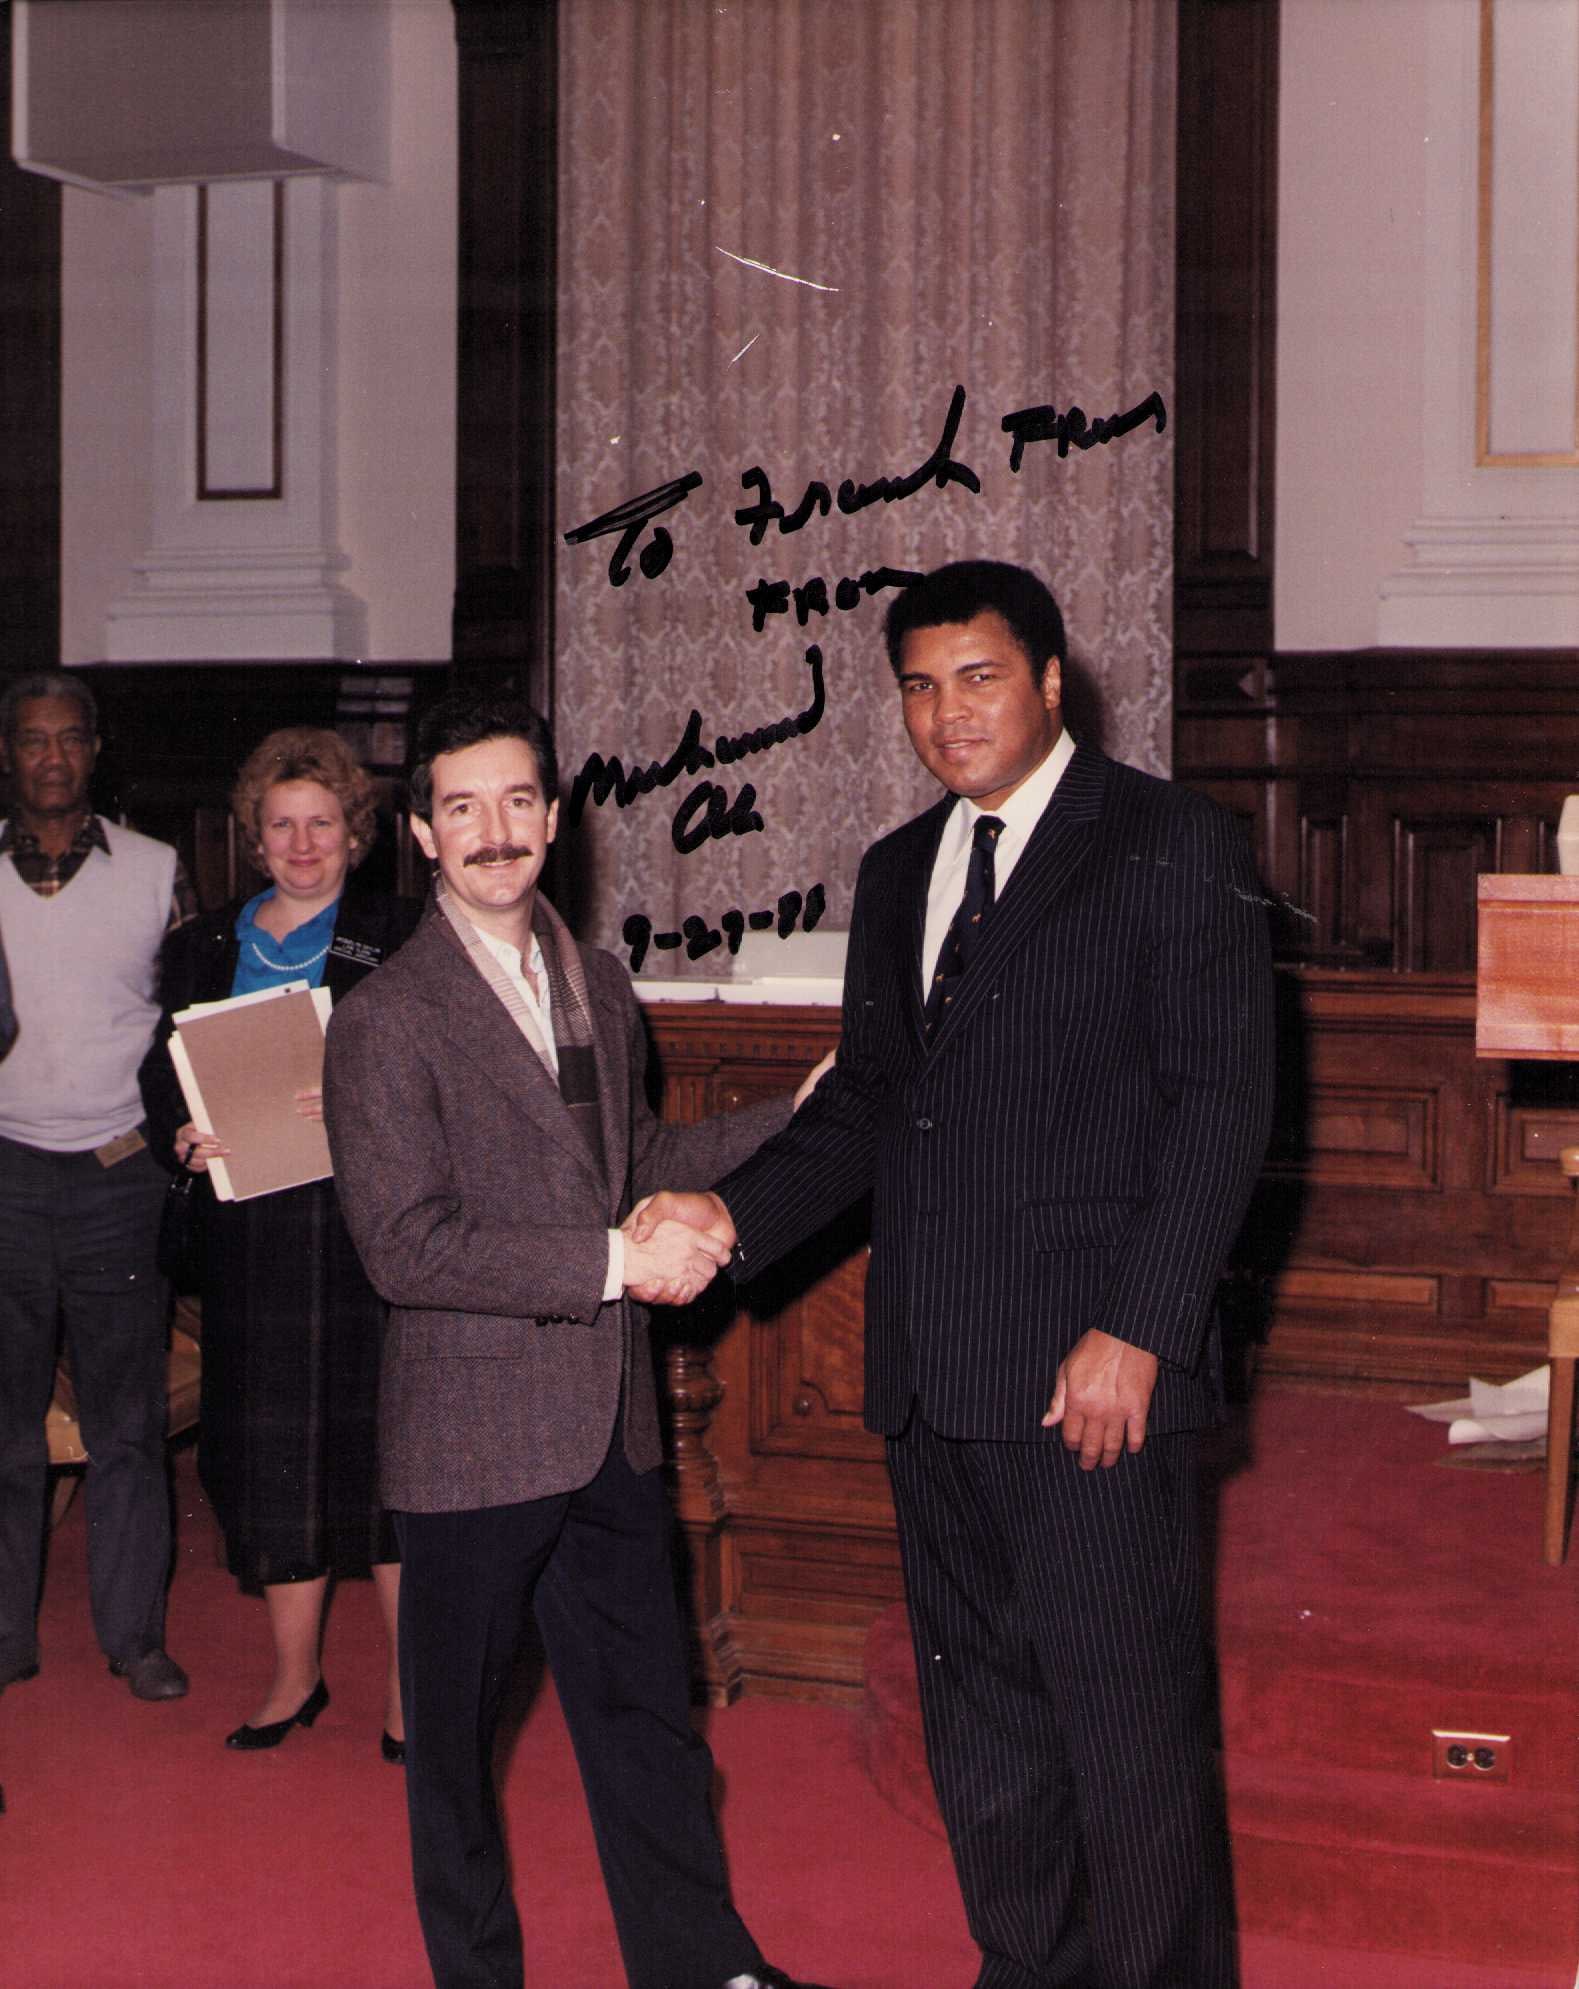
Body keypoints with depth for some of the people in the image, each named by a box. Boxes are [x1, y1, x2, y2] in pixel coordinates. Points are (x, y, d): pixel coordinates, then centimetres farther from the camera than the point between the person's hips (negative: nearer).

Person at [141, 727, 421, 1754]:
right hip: (251, 1236, 4)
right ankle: (296, 1674, 23)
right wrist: (183, 1134, -6)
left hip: (366, 1221, -4)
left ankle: (409, 1683, 9)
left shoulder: (398, 935, 2)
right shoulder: (206, 947, 14)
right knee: (269, 1450, 8)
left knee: (380, 1440, -3)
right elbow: (163, 1073, 14)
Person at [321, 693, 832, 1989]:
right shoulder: (386, 1021, -12)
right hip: (476, 1436, -6)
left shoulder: (599, 986, 10)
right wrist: (613, 1263, -21)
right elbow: (406, 1247, -20)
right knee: (457, 1730, 9)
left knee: (647, 1712, 15)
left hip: (612, 1427, 6)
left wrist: (791, 1120, 15)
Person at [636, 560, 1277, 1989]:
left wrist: (1136, 1332, -16)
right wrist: (736, 1211, 2)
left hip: (1091, 1370, -6)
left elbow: (1222, 1103, -9)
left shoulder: (1173, 849, -3)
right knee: (980, 1714, 14)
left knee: (1126, 1714, -2)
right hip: (932, 1376, 7)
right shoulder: (897, 873, 17)